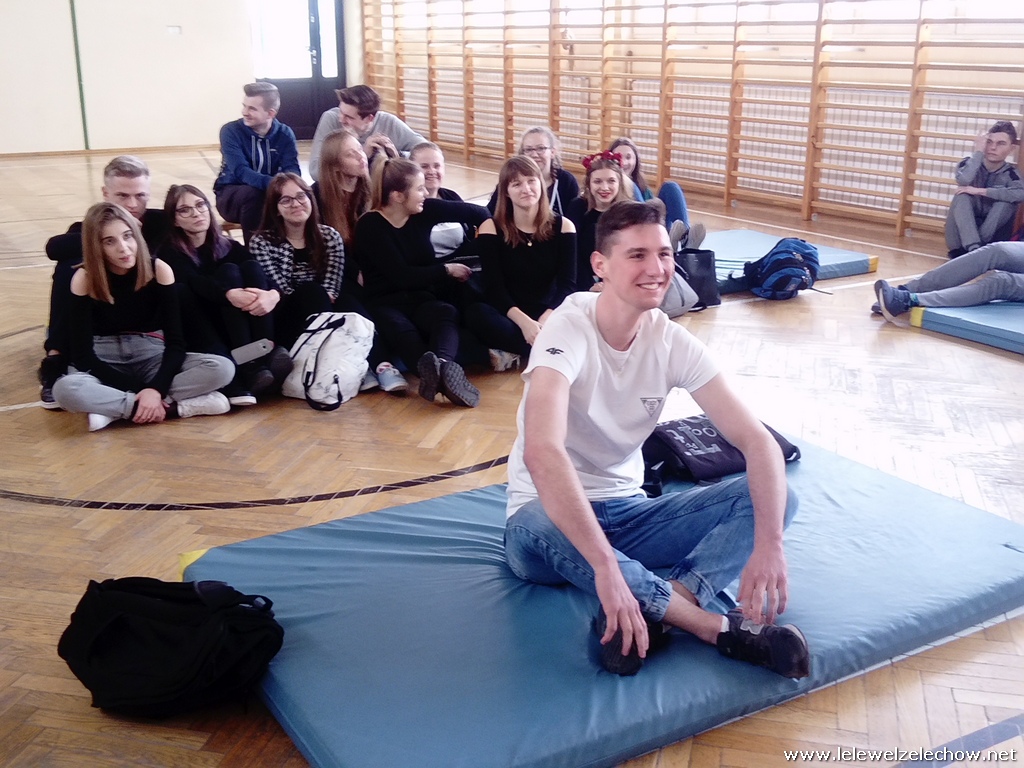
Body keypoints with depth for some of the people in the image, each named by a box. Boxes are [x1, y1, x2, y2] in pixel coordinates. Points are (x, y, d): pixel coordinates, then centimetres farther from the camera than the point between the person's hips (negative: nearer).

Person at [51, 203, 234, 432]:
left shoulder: (158, 269, -13)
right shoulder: (84, 279, -14)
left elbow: (175, 341, -13)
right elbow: (83, 355, -15)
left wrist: (155, 389, -30)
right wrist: (139, 390, -25)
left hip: (151, 356, 2)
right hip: (103, 361, -1)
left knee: (222, 368, -26)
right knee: (66, 389, -37)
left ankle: (111, 408, -27)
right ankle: (175, 407, -29)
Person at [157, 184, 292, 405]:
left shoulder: (228, 246, 9)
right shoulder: (169, 253, -1)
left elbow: (264, 275, -8)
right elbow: (195, 283, -23)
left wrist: (273, 294, -32)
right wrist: (230, 294, -42)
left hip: (234, 333, 3)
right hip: (197, 335, -3)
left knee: (250, 267, -15)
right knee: (228, 272, -21)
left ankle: (265, 355, -33)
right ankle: (247, 368, -40)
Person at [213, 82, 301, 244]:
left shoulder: (284, 134, -6)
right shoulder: (231, 131, -15)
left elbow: (292, 170, -18)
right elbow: (241, 172, -28)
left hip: (270, 193, 3)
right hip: (231, 194, -2)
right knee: (252, 193, -36)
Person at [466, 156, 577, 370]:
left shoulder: (563, 226, 1)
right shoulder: (491, 228, -2)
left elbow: (567, 284, -6)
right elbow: (494, 288, -10)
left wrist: (545, 320, -26)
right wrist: (524, 322, -28)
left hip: (549, 314, 1)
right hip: (509, 316, -1)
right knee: (476, 314, -35)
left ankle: (515, 352, -22)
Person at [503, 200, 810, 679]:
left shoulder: (672, 343, -6)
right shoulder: (568, 330, -22)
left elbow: (757, 441, -11)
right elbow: (542, 452, -39)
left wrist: (769, 544, -29)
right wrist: (605, 568, -48)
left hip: (627, 512, 5)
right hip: (553, 515, -5)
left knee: (772, 496, -12)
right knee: (539, 528, -42)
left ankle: (655, 612, -33)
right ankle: (724, 630, -32)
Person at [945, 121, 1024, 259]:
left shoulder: (1010, 173, -5)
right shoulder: (969, 164, -4)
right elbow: (963, 181, -29)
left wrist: (981, 191, -29)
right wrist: (978, 151, -21)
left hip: (991, 234, 0)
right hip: (962, 230, 0)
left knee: (1007, 200, -22)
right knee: (962, 195, -24)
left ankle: (981, 246, -31)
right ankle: (973, 248, -42)